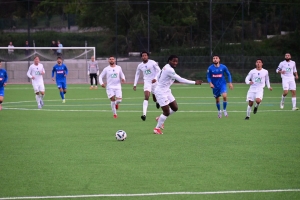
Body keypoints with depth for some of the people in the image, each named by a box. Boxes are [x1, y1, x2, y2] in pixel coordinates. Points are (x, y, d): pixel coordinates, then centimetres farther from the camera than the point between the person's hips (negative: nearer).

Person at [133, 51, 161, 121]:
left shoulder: (152, 63, -8)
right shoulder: (140, 66, 3)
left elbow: (159, 71, -7)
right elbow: (137, 75, 15)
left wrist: (155, 78, -22)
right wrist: (135, 84, 10)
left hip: (154, 82, -1)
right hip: (147, 82, 1)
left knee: (155, 99, 10)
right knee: (146, 97, -20)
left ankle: (157, 102, 52)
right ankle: (144, 114, -29)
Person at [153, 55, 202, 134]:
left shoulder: (167, 67, 6)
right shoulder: (169, 70, -25)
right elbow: (180, 79, -27)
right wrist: (194, 82, -25)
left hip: (166, 91, 10)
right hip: (161, 92, -10)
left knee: (175, 108, 10)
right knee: (166, 112, -7)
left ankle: (160, 118, 28)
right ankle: (157, 128, 10)